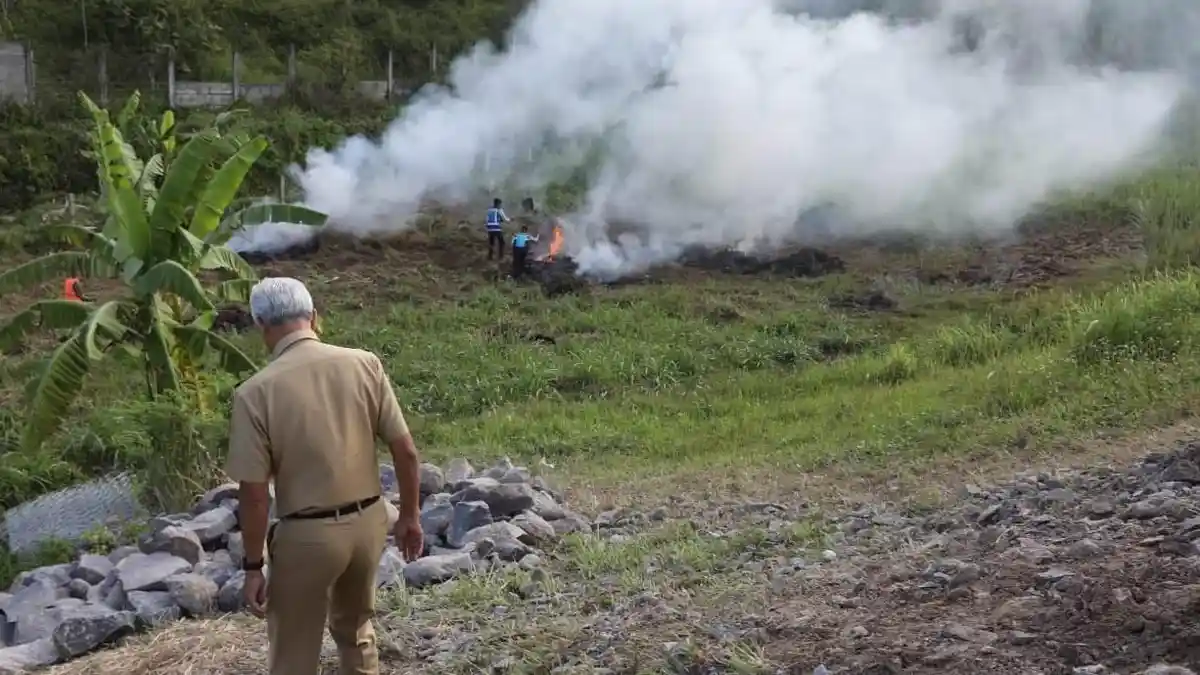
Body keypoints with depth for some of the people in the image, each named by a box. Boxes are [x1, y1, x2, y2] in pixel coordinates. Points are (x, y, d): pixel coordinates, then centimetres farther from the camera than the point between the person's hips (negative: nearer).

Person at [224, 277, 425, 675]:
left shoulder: (255, 393, -16)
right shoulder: (364, 364, -7)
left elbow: (254, 495, -14)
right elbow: (405, 450, -3)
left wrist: (253, 566, -2)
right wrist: (410, 516, 10)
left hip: (307, 535, -4)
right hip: (368, 522, 4)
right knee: (356, 627, 28)